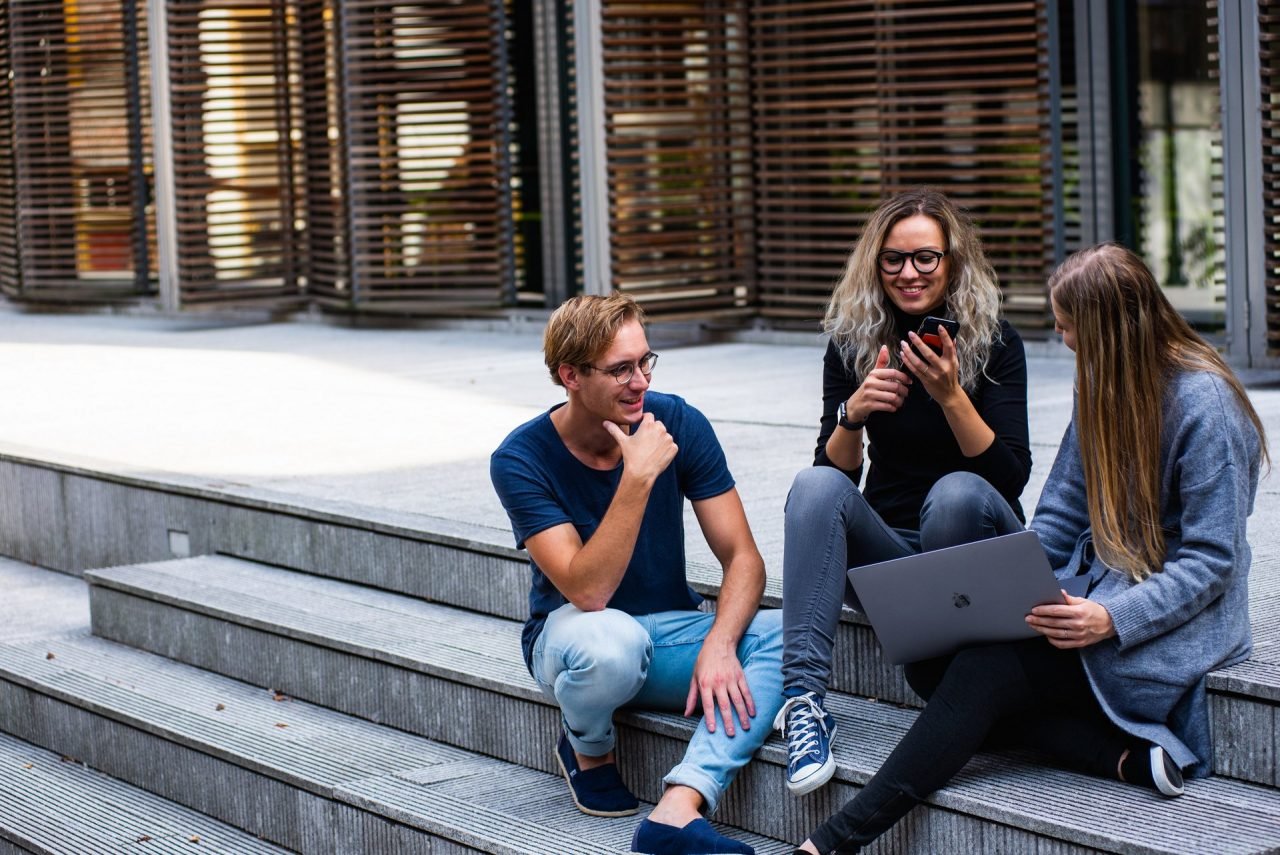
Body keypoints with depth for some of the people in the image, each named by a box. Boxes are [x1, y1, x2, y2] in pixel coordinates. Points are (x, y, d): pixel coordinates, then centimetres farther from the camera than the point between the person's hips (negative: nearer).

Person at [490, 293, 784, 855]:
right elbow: (587, 592, -28)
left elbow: (742, 558, -11)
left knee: (784, 636, -27)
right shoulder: (521, 460, -18)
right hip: (571, 636, -3)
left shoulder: (678, 424, -10)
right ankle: (588, 749, -4)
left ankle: (676, 809, -41)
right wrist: (638, 477, -36)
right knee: (612, 638, -40)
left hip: (671, 629, 3)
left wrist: (719, 645, -30)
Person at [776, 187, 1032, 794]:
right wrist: (852, 414, -22)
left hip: (971, 542, -2)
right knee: (816, 485, -27)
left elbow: (1011, 476, -14)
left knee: (956, 492, -34)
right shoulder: (851, 342, 2)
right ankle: (804, 698, -39)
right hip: (888, 549, 2)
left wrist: (951, 396, -27)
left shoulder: (993, 342, -6)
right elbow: (837, 472, -2)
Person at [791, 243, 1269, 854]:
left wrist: (1113, 619, -29)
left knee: (982, 672, -26)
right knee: (939, 666, -13)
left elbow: (1211, 562, -16)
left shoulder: (1204, 403, -15)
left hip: (1174, 623, -9)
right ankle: (1131, 755, -22)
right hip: (1097, 591, 9)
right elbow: (1059, 518, 13)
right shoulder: (1103, 386, 10)